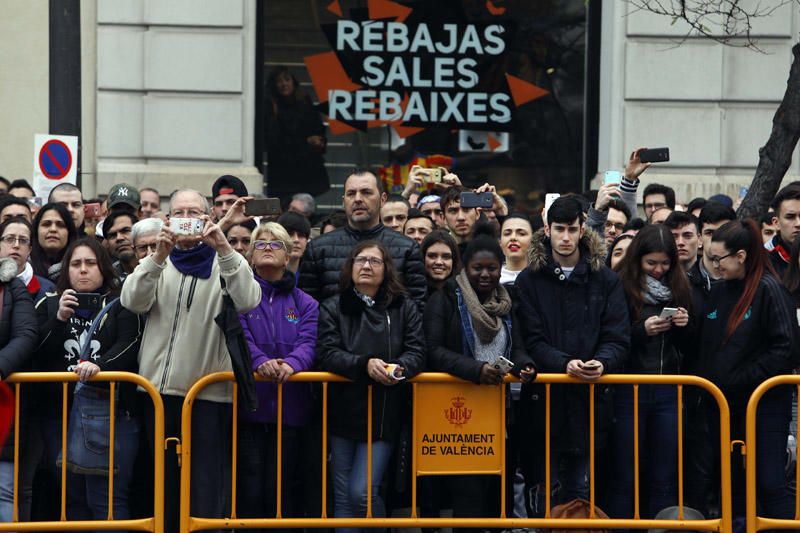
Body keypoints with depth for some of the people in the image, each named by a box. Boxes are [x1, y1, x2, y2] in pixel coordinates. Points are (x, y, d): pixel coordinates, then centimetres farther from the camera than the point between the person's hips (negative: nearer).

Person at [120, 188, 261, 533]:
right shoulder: (157, 262, 11)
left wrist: (223, 249, -22)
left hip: (209, 390, -2)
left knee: (206, 488, -3)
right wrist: (160, 254, -21)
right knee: (164, 481, 10)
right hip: (160, 387, 2)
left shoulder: (223, 263, 6)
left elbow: (248, 300, -13)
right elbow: (133, 301, -8)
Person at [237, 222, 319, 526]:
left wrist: (291, 364, -25)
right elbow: (238, 335, -8)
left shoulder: (305, 304, 13)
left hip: (290, 408, 2)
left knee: (280, 490, 4)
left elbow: (308, 343, -3)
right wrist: (260, 361, -28)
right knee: (249, 490, -4)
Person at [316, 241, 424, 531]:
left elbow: (416, 352, -1)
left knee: (362, 493, -10)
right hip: (343, 412, 1)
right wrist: (364, 365, -24)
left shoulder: (404, 308, 7)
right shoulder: (333, 308, 5)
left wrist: (399, 367, -24)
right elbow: (327, 353, -8)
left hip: (384, 415, -1)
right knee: (343, 496, 5)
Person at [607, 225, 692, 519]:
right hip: (629, 391, -4)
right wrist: (642, 330, -21)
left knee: (664, 480, 6)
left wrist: (684, 326, -7)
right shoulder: (621, 288, -7)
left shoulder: (679, 287, 6)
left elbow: (686, 345, 13)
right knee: (625, 479, 2)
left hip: (668, 392, 4)